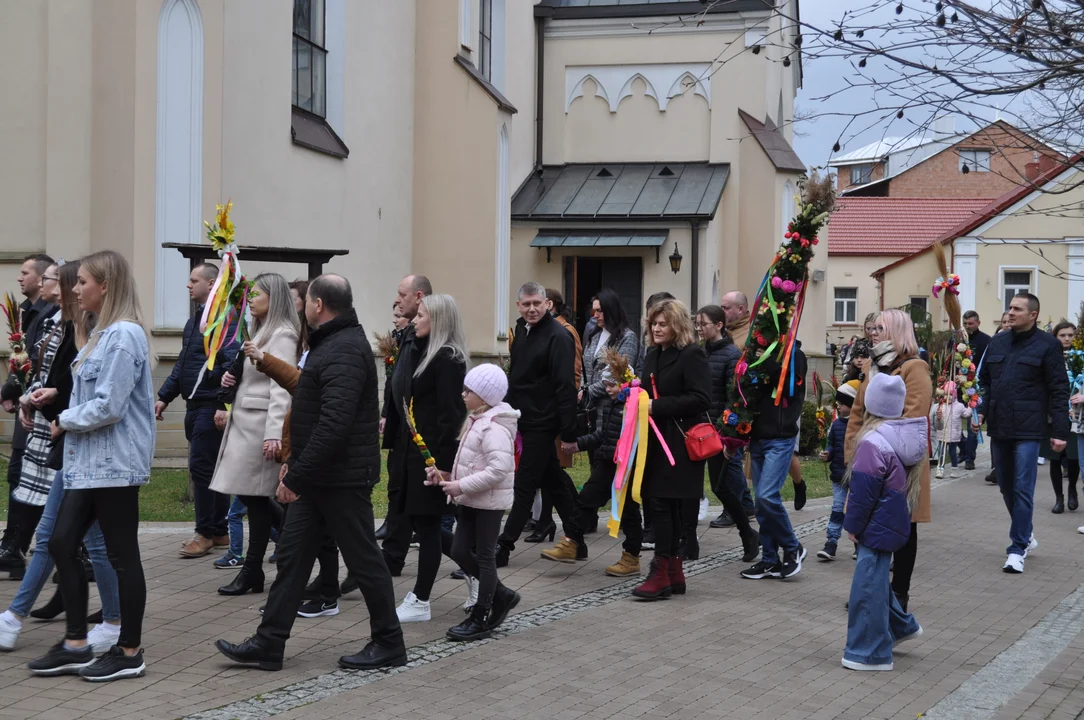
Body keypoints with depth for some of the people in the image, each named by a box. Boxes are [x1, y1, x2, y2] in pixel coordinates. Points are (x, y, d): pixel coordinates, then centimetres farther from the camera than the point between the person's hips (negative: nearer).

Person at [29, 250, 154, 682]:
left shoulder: (124, 335, -17)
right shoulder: (104, 332, 14)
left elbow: (109, 406, -22)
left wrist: (66, 421, -8)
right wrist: (68, 421, 6)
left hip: (115, 462, -10)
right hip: (89, 461, 10)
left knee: (121, 555, 0)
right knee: (61, 543, 9)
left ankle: (129, 653, 11)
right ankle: (76, 646, 17)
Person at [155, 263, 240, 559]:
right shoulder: (194, 320, 18)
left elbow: (232, 362, -23)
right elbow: (182, 365, 23)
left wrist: (224, 406, -31)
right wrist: (165, 397, 19)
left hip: (211, 406, -9)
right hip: (195, 405, 9)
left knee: (201, 467, -7)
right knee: (208, 467, 13)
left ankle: (206, 532, 2)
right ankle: (219, 531, 20)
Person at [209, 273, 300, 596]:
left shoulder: (282, 336, -11)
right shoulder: (260, 331, 18)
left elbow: (281, 388, -19)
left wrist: (274, 433, -25)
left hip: (260, 425, -9)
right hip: (244, 421, 9)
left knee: (255, 496, -4)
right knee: (253, 496, 8)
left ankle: (252, 571, 4)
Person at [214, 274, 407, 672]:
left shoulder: (345, 351, -20)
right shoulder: (332, 343, 16)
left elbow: (333, 424, -28)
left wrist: (297, 476, -24)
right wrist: (296, 462, 18)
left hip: (343, 478, -11)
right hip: (318, 476, 11)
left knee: (363, 560, 1)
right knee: (292, 554, 9)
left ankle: (389, 644, 14)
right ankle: (269, 644, 13)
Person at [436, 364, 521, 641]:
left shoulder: (494, 428, -20)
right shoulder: (477, 421, 11)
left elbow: (498, 469, -29)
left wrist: (461, 486, -26)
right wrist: (450, 476, 6)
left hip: (489, 502, -9)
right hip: (471, 500, 10)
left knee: (484, 556, 0)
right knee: (460, 551, 11)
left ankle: (481, 619, 10)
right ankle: (501, 596, 26)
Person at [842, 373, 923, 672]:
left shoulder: (873, 443, -21)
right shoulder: (909, 437, 5)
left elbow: (863, 491, -20)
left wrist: (853, 525, -8)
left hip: (877, 526, -9)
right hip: (897, 522, 9)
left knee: (868, 585, -2)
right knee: (876, 578, 24)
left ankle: (870, 652, 3)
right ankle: (901, 625, 35)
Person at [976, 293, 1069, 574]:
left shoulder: (1047, 345, -5)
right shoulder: (997, 342, 11)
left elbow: (1059, 391, -6)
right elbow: (985, 380, 18)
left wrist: (1060, 431, -11)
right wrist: (981, 411, 3)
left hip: (1027, 429, -6)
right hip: (998, 427, 6)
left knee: (1022, 489, -6)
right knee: (1006, 487, 14)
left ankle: (1018, 548, -1)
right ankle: (1026, 535, 31)